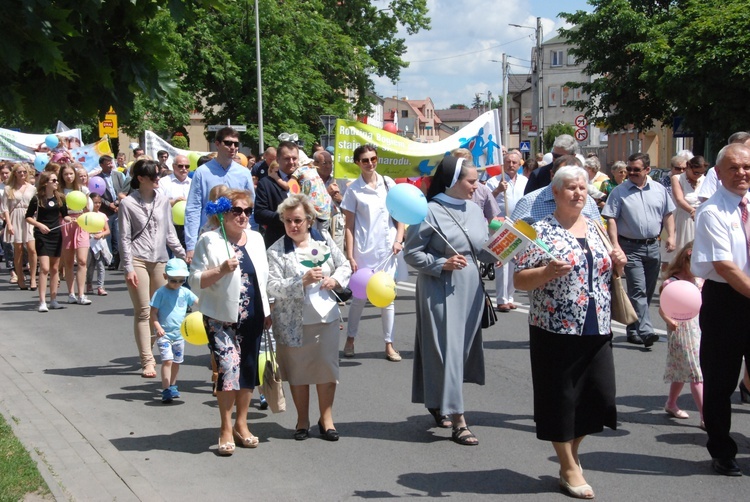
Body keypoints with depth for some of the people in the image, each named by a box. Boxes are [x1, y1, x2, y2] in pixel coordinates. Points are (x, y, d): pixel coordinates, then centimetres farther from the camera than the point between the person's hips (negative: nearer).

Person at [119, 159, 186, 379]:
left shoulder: (163, 200, 9)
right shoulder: (128, 203, -1)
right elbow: (124, 238, -2)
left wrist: (182, 253, 11)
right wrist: (128, 267, -9)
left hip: (160, 260, 4)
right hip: (138, 260, -4)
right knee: (143, 311, -6)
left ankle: (148, 352, 20)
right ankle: (147, 361, -4)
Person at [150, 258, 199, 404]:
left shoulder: (185, 292, 3)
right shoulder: (161, 293, -9)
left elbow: (198, 303, 4)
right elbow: (153, 312, -9)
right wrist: (157, 327, -22)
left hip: (179, 333, 5)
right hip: (164, 333, -5)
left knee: (177, 361, 15)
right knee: (167, 360, -15)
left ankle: (172, 386, 33)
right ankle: (166, 390, -15)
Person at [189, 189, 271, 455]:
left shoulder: (256, 239, 11)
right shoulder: (209, 241, -6)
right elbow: (195, 281, -8)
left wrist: (267, 311, 15)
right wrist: (221, 270, -23)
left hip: (253, 317, 5)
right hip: (222, 318, -5)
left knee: (248, 369, 9)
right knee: (229, 368, -14)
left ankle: (241, 424, 23)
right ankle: (226, 429, -1)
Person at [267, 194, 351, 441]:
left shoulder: (324, 240, 4)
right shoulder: (276, 251, -6)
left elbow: (344, 266, 13)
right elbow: (274, 287, -14)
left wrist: (336, 279, -8)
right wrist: (303, 281, -25)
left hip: (325, 316, 2)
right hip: (293, 321, -2)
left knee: (327, 367, 4)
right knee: (298, 371, 8)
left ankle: (326, 418, 20)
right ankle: (302, 420, 24)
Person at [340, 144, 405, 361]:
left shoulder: (388, 183, 6)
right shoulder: (354, 189, -1)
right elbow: (349, 225, -2)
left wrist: (399, 240, -4)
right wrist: (350, 256, -7)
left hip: (387, 249, 2)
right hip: (364, 250, -2)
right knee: (359, 297, 6)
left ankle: (389, 345, 12)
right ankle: (350, 340, 22)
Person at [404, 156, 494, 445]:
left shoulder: (474, 210, 9)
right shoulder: (430, 211, -10)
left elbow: (484, 250, 12)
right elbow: (412, 253, -9)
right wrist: (442, 264, -19)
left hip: (470, 289, 7)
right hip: (440, 291, -7)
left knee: (463, 348, 13)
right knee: (447, 350, -6)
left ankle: (438, 404, 32)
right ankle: (458, 421, -4)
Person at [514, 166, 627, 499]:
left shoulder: (595, 228, 11)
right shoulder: (541, 232, -7)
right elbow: (519, 280, -9)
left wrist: (617, 264, 1)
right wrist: (548, 271, -25)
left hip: (596, 329, 6)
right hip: (556, 330, -5)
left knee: (600, 394, 7)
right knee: (560, 397, 4)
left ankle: (571, 451, 31)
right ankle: (569, 469, 19)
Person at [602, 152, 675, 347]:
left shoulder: (659, 190, 8)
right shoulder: (619, 192, -3)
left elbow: (668, 214, 15)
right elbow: (611, 219, -6)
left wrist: (671, 236, 2)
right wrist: (615, 244, -15)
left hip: (653, 246, 5)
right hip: (631, 247, -5)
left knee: (648, 291, 10)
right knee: (638, 290, -12)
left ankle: (634, 329, 22)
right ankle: (645, 331, -18)